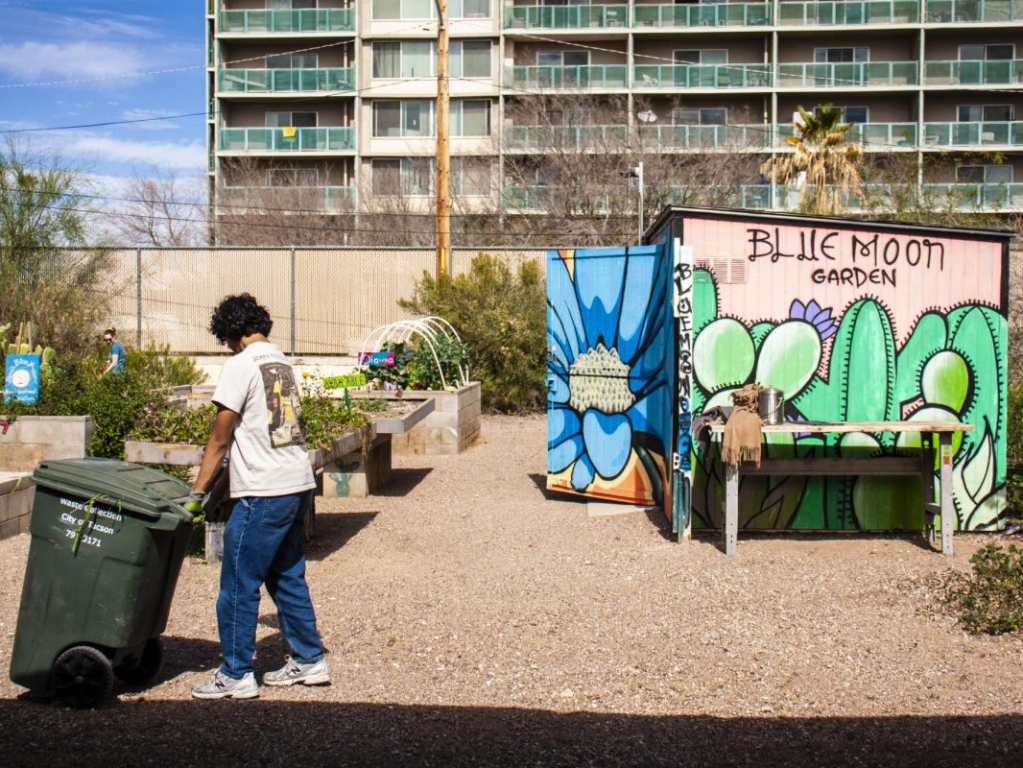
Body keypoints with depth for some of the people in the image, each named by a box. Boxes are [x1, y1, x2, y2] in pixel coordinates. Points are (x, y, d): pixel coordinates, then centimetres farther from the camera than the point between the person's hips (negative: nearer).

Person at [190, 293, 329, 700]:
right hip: (299, 485, 8)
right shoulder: (283, 363, 13)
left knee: (239, 584, 2)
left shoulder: (241, 365, -10)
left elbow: (220, 440, -9)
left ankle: (236, 675, 10)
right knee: (288, 577, 18)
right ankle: (309, 660, 25)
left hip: (263, 493, -8)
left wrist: (197, 491, -1)